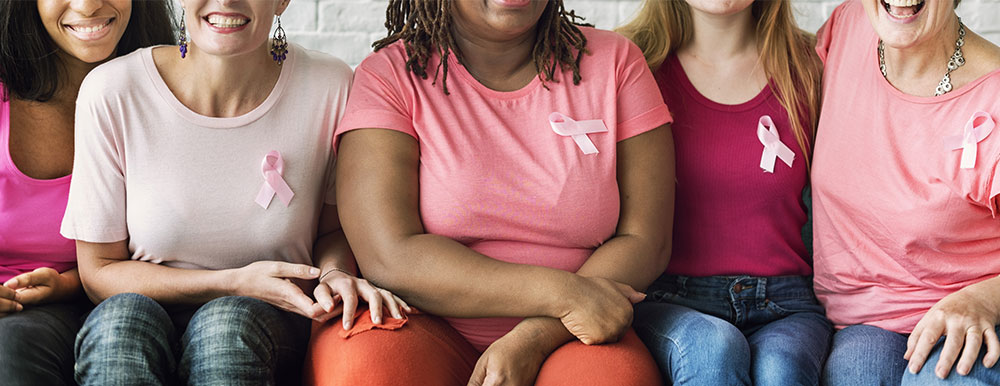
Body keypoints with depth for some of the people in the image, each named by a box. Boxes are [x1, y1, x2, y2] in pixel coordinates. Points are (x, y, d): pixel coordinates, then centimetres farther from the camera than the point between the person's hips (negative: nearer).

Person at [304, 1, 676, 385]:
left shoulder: (614, 63, 5)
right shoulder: (388, 77, -1)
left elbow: (644, 242, -1)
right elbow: (391, 260, -13)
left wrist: (531, 341, -16)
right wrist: (562, 293, -21)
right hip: (427, 333, 0)